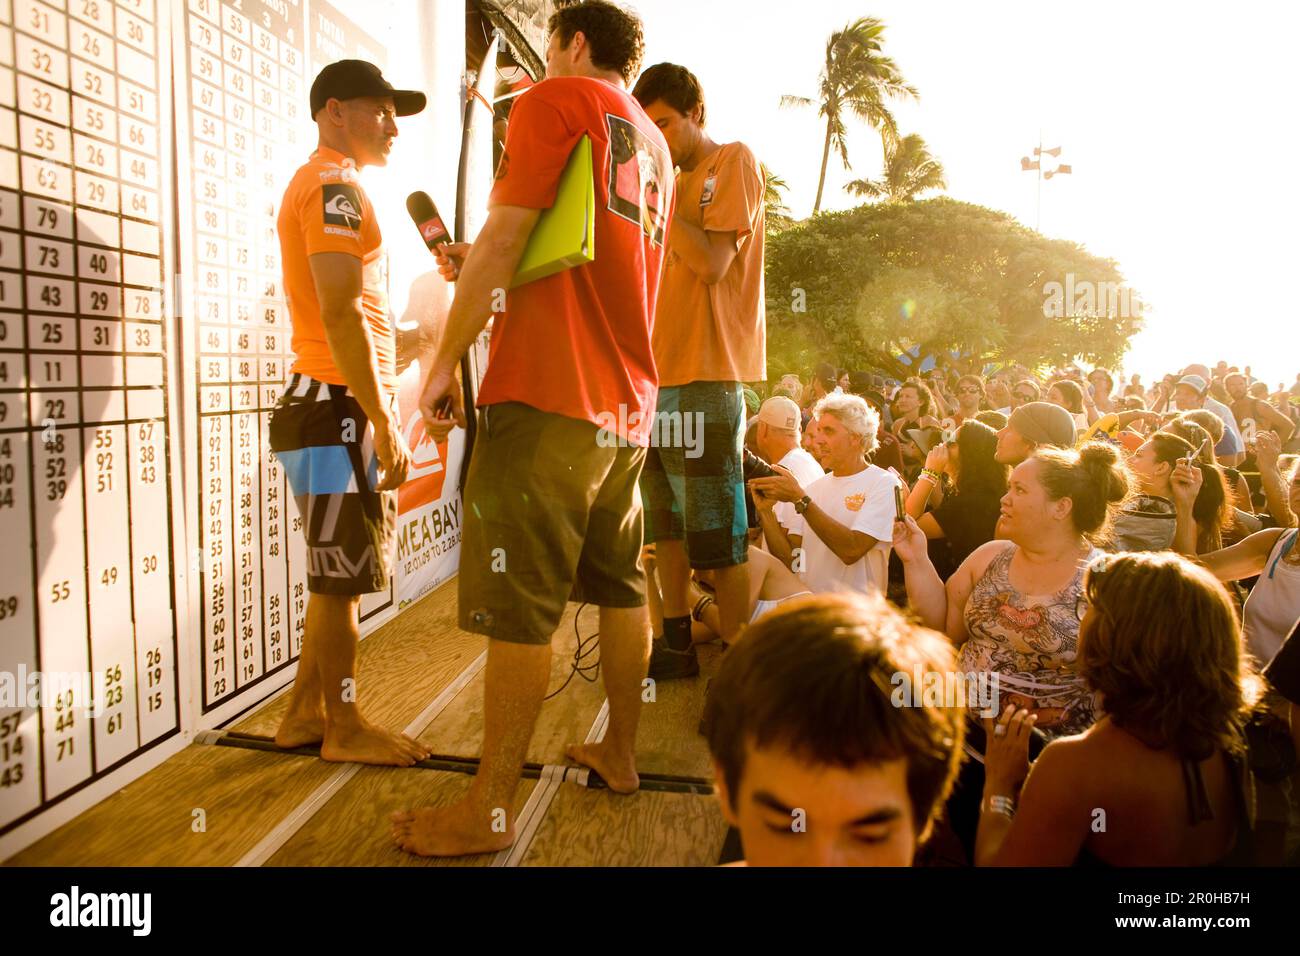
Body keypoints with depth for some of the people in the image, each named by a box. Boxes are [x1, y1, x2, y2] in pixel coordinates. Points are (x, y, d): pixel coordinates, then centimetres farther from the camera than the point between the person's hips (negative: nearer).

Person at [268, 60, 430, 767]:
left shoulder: (316, 185, 23)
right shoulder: (335, 185, -9)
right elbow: (342, 315, -19)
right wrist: (384, 426, -19)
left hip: (336, 404, 10)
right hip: (341, 407, -10)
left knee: (336, 575, 14)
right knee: (341, 577, -2)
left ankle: (304, 713, 23)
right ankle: (344, 727, 10)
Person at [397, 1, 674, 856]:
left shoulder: (556, 101, 0)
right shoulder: (656, 148, 23)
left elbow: (504, 237, -11)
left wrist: (446, 359, -7)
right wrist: (484, 275, 26)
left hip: (547, 395, -8)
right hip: (628, 400, 9)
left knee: (519, 606, -6)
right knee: (618, 583, 16)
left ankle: (488, 812, 2)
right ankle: (620, 753, 28)